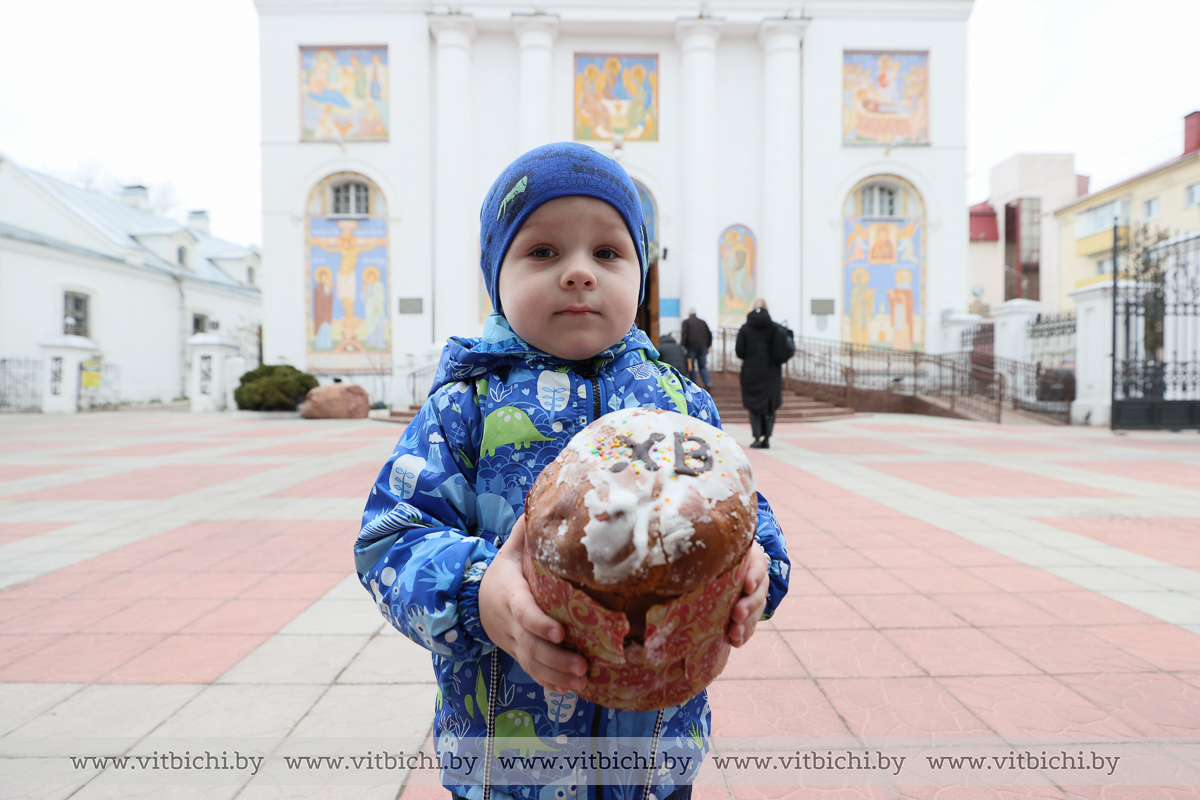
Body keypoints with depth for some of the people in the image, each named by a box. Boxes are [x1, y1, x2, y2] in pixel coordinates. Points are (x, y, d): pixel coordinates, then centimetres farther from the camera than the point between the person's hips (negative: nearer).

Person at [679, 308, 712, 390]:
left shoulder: (686, 322, 4)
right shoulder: (703, 322, 18)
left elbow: (685, 334, -9)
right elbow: (709, 334, 17)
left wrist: (682, 345, -6)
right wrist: (708, 346, 22)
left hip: (692, 346, -4)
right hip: (703, 346, 4)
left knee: (691, 366, 4)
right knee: (703, 366, 7)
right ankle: (708, 383, -11)